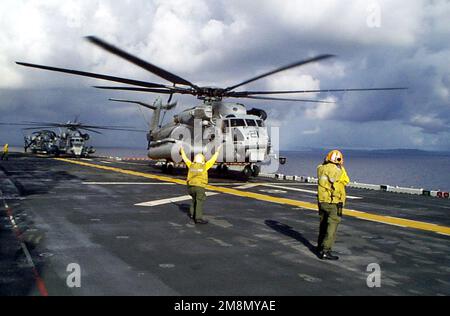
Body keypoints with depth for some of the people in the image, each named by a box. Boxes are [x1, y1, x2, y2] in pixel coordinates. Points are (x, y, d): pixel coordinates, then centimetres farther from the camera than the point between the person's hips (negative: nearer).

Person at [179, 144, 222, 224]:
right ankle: (198, 218, -13)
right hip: (199, 187, -5)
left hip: (191, 186, 6)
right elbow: (213, 159, 5)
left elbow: (185, 158, 21)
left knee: (195, 199, 27)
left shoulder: (191, 165, 8)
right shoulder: (204, 166, -2)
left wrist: (182, 150, 36)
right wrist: (217, 151, 16)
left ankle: (192, 214, 30)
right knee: (199, 202, -6)